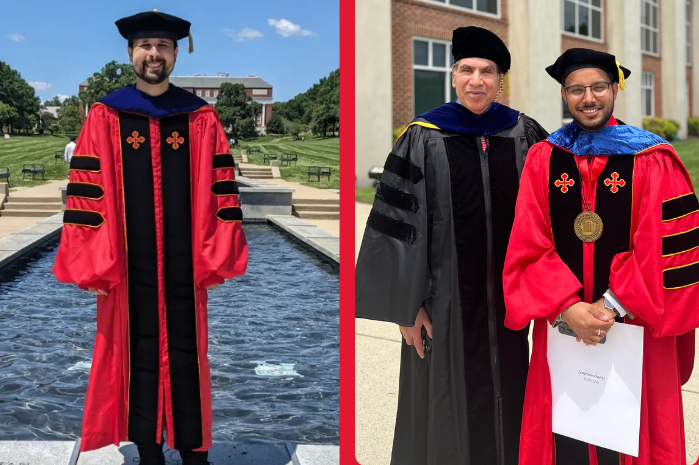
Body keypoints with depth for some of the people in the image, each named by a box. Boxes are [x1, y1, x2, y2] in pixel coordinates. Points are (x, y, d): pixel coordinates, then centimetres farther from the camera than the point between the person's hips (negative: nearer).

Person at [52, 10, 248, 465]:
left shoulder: (201, 119, 2)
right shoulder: (105, 118, 0)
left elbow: (221, 193, 2)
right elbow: (87, 193, -2)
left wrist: (217, 256, -2)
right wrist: (92, 264, -6)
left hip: (183, 265, 1)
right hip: (128, 266, 0)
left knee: (186, 355, 8)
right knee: (138, 353, 9)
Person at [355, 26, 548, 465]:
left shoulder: (524, 134, 2)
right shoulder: (424, 138, -5)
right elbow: (400, 222, -7)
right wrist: (406, 304, -10)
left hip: (506, 294, 3)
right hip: (447, 294, -2)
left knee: (505, 396, 14)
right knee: (447, 402, 8)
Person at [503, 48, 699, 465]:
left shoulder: (653, 161, -2)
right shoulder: (542, 159, 3)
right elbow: (530, 246, -2)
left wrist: (614, 306, -13)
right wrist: (567, 308, -13)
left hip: (634, 328, -1)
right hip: (561, 324, 2)